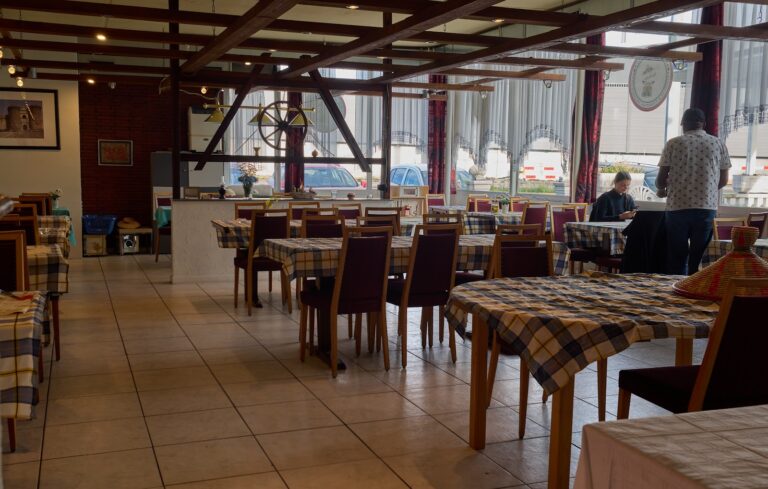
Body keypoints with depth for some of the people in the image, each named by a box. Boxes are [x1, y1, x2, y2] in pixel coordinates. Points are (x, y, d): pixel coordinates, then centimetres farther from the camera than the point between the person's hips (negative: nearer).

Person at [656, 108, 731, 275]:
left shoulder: (673, 143, 0)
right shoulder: (719, 144, 6)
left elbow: (661, 178, 0)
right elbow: (724, 180, 9)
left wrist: (662, 189, 22)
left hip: (678, 207, -1)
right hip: (707, 207, 1)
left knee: (677, 258, 8)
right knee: (699, 259, 7)